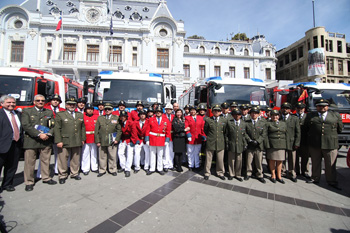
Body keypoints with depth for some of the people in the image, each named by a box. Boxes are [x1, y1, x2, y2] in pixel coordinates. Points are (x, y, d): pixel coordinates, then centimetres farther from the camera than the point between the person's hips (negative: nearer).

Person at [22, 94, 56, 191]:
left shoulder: (49, 112, 12)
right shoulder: (27, 111, 4)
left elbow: (53, 125, 8)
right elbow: (25, 125, -7)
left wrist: (48, 134, -10)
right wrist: (39, 134, -16)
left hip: (46, 140, 3)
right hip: (31, 141, -2)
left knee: (46, 160, 10)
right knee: (29, 162, 3)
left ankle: (46, 178, 25)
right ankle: (29, 182, 16)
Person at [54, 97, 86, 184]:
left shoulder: (80, 115, 14)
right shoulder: (60, 115, 2)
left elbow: (83, 128, 15)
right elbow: (57, 129, -4)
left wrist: (83, 139, 10)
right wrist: (58, 141, -10)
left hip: (77, 142, 4)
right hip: (64, 142, -3)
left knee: (76, 159, 12)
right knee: (63, 159, 4)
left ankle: (74, 173, 27)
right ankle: (62, 175, 21)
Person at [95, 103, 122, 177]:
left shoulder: (116, 118, 5)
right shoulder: (100, 118, 9)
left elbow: (119, 130, 4)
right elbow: (96, 130, 7)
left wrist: (117, 139, -5)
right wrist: (97, 141, 1)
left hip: (112, 142, -1)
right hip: (102, 142, 2)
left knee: (112, 156, 5)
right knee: (102, 157, 9)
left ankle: (113, 170, 21)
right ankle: (102, 170, 26)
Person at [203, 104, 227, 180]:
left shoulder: (224, 120, 4)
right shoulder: (208, 120, -1)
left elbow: (225, 131, 12)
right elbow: (205, 130, 10)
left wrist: (221, 137, 10)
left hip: (220, 143, 2)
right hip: (210, 143, -1)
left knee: (220, 159, 11)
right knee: (208, 159, 8)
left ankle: (220, 172, 31)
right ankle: (207, 173, 24)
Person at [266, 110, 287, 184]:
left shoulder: (283, 123, 16)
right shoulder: (268, 124, 4)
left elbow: (286, 134, 15)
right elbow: (265, 135, -2)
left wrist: (285, 144, 7)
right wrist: (267, 144, -10)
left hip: (281, 145, 3)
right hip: (272, 145, -3)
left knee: (280, 160, 6)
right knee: (272, 160, 3)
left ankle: (279, 176, 20)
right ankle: (273, 175, 17)